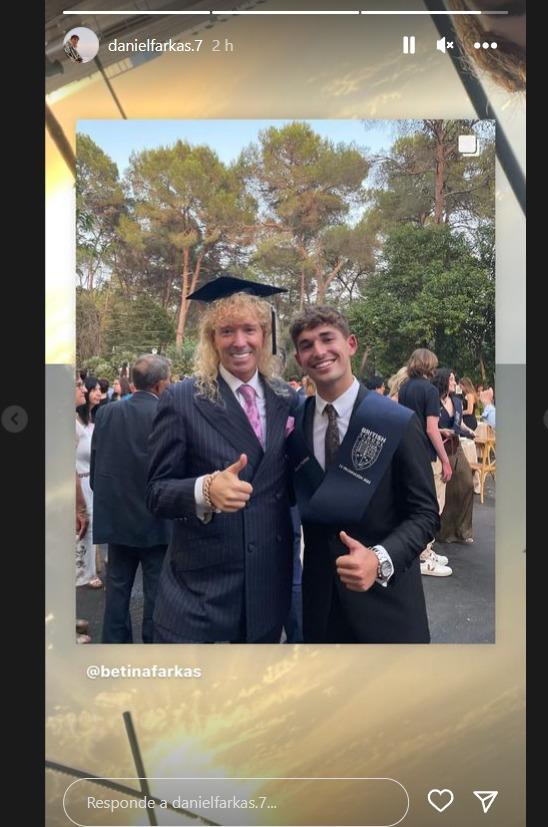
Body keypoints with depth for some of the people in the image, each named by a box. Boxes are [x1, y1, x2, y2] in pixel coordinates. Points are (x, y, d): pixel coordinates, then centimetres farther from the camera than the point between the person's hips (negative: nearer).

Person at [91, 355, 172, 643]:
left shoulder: (106, 413, -3)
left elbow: (95, 469, 2)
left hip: (117, 516, 4)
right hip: (156, 519, -4)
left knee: (117, 587, 16)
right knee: (156, 590, 10)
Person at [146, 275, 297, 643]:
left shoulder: (287, 399, 3)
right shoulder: (181, 400, -9)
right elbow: (157, 492, -10)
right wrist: (206, 489, -29)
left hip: (269, 584, 4)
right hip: (198, 587, -4)